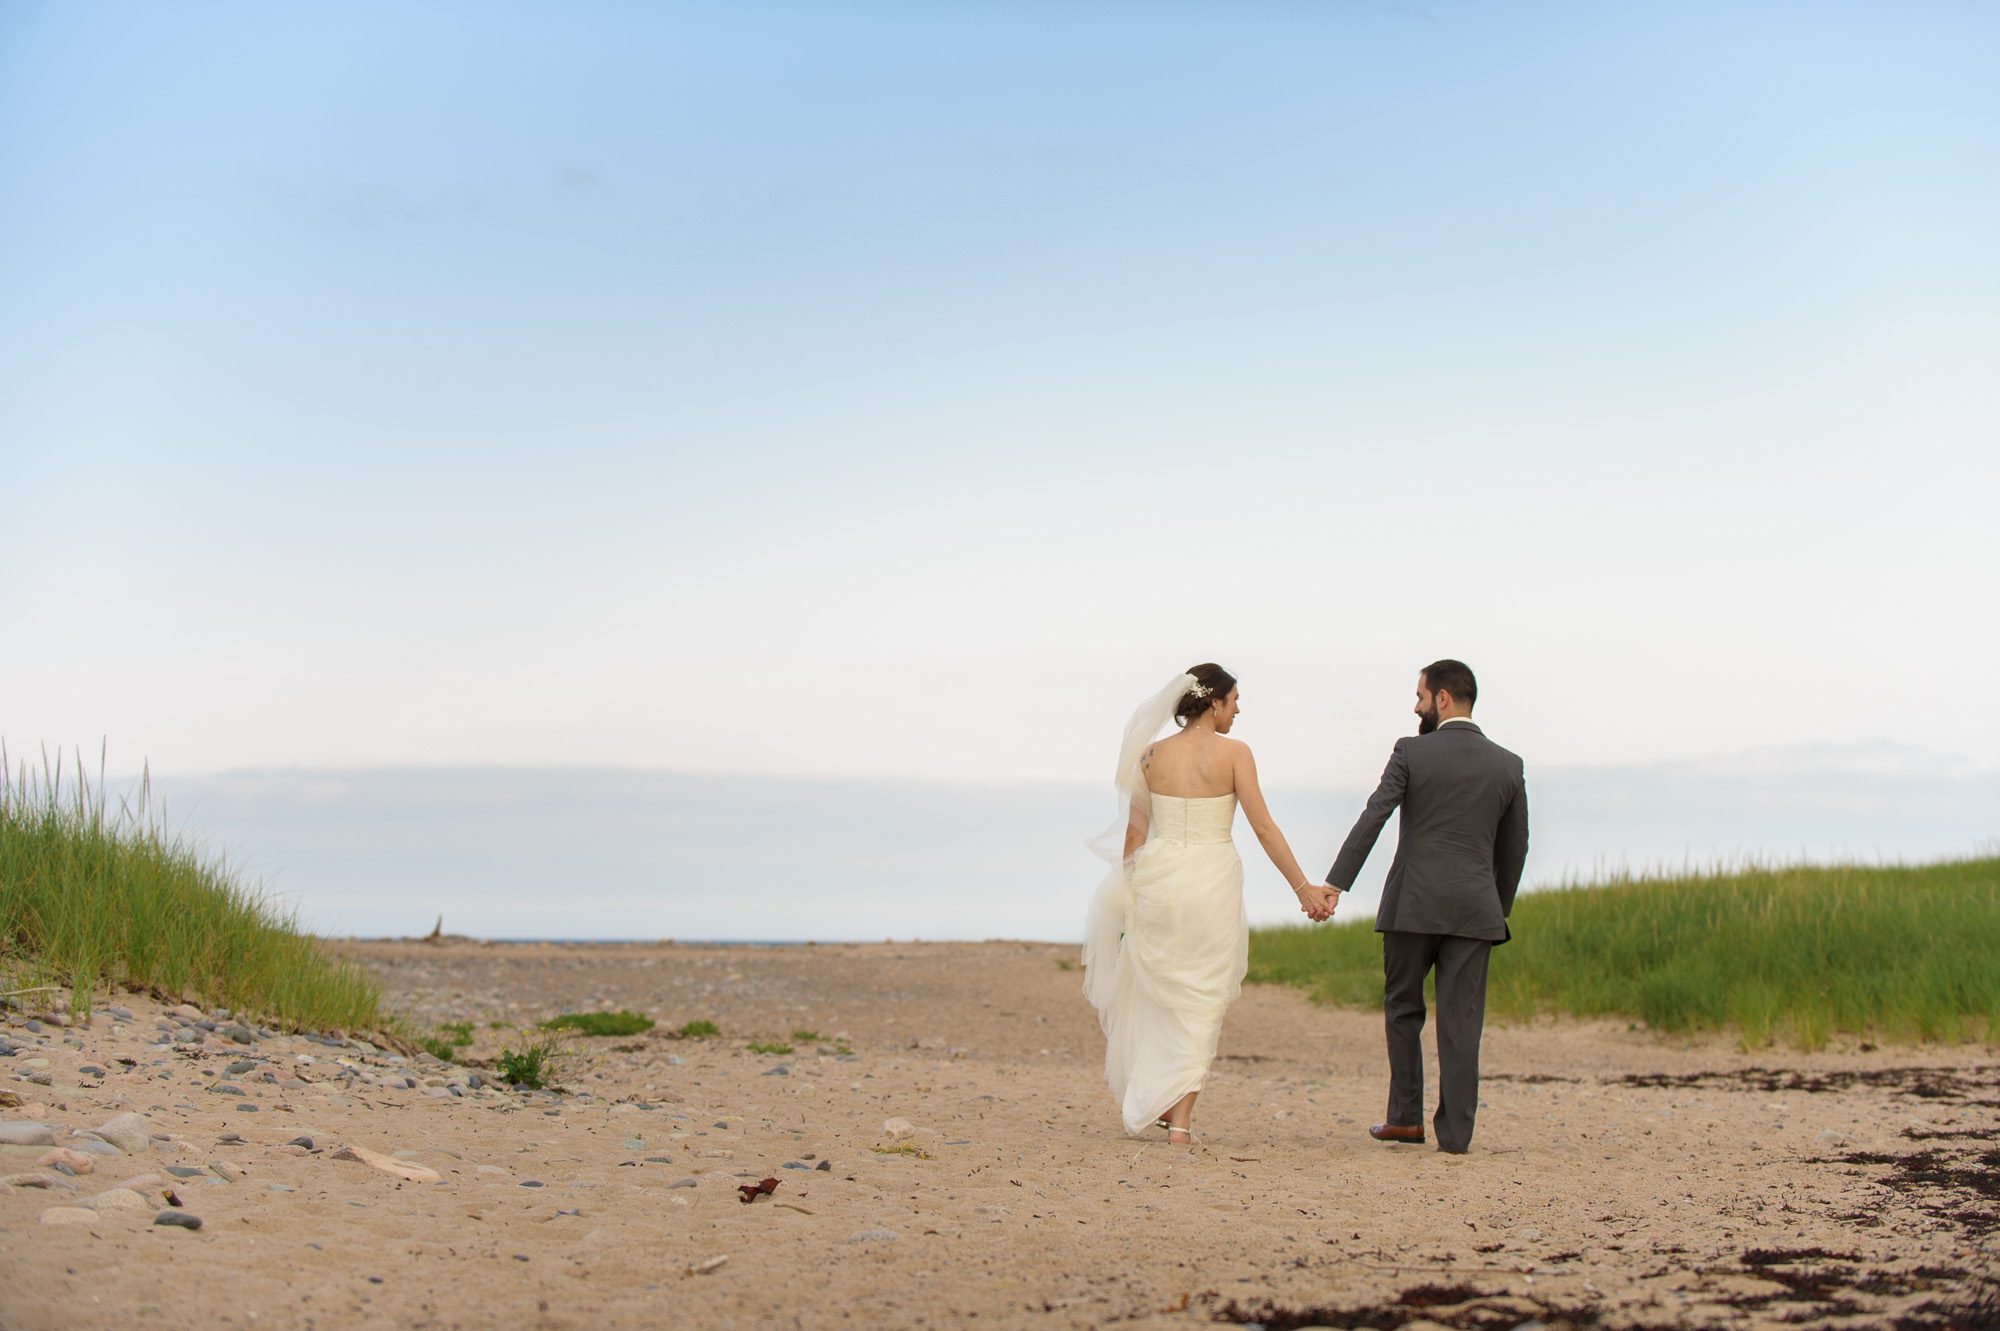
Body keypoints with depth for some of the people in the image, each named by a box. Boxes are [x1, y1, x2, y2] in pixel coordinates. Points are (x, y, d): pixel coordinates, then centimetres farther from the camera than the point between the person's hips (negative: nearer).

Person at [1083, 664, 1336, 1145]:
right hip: (1211, 880, -3)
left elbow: (1134, 832, 7)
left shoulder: (1153, 754, 4)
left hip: (1156, 879, 3)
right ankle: (1180, 1119, -1)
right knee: (1201, 999, 5)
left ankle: (1152, 1101, 25)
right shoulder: (1233, 753, -6)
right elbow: (1263, 826, -9)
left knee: (1158, 993, 20)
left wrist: (1129, 887, 18)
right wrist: (1302, 886, -5)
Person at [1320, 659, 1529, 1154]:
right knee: (1460, 1021, 3)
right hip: (1474, 908, 2)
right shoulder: (1509, 766, 6)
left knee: (1403, 1008, 14)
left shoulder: (1412, 752, -4)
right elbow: (1514, 849, 11)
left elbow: (1371, 820, -9)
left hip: (1413, 904, -2)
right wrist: (1498, 908, 22)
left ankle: (1405, 1117, 12)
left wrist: (1333, 885, -9)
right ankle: (1455, 1132, 0)